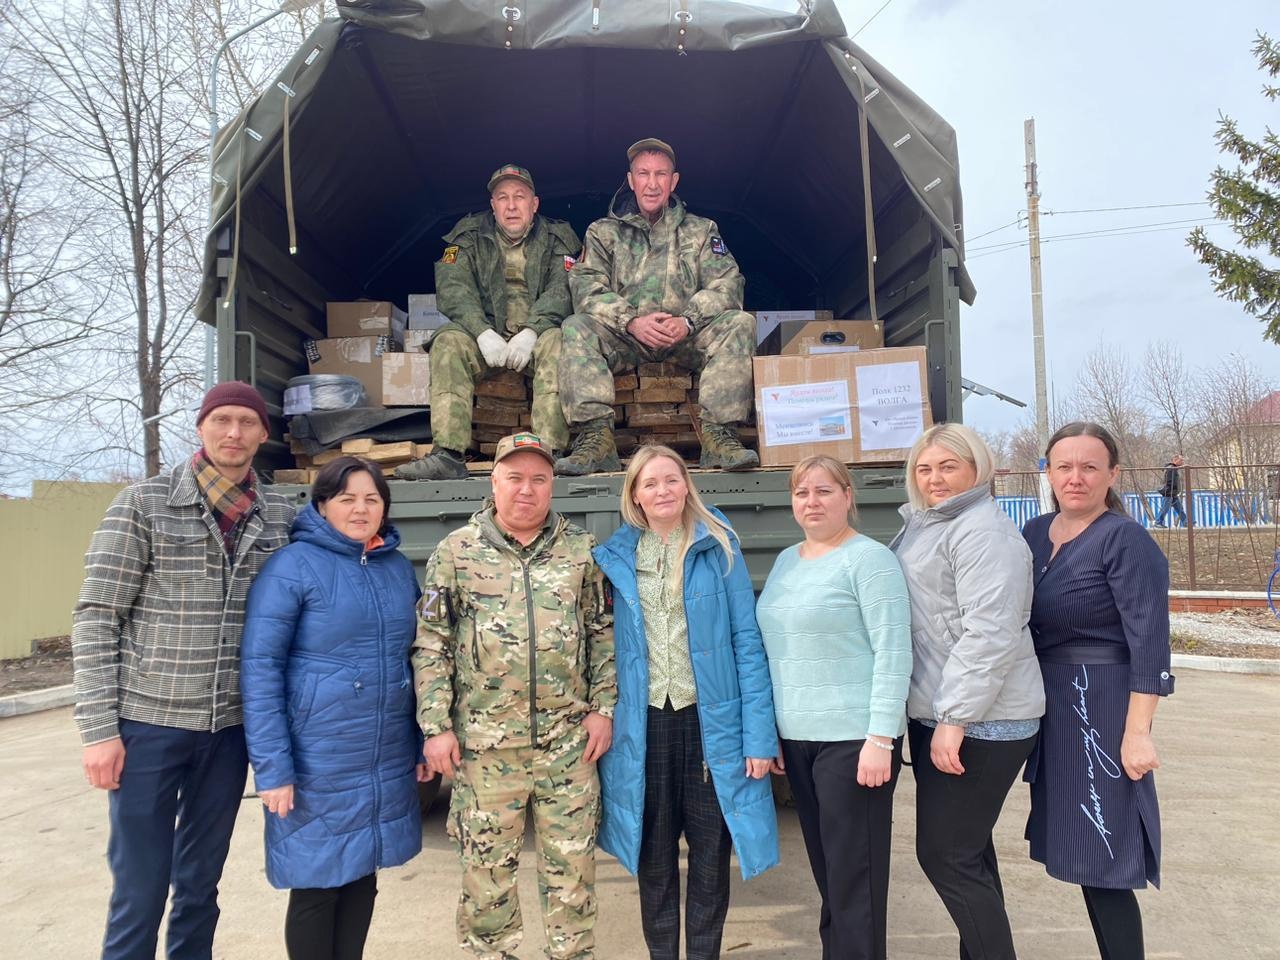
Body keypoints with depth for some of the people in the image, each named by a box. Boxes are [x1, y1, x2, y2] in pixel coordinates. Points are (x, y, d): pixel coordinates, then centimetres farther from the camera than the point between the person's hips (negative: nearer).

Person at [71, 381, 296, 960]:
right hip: (147, 723, -3)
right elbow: (95, 618, -7)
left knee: (200, 883, 16)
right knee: (139, 889, 5)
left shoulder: (279, 517, 2)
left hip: (230, 729, 3)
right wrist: (99, 728, -10)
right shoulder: (143, 504, -7)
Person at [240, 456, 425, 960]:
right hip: (319, 763, -5)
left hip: (388, 762, 5)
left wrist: (421, 742, 9)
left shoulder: (400, 569, 6)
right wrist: (272, 766, -17)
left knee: (363, 877, 17)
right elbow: (259, 666, -14)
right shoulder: (293, 565, -11)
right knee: (317, 885, 9)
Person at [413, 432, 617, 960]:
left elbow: (604, 631, 7)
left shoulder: (582, 549, 4)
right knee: (487, 863, 12)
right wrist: (436, 726, -4)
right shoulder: (456, 550, 0)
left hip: (569, 738, 1)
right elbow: (431, 644, 0)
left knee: (572, 862, 11)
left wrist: (603, 707, 0)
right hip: (485, 741, -1)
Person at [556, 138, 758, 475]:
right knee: (575, 328, -27)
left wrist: (688, 321, -19)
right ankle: (596, 436, -34)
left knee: (740, 323, -25)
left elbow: (726, 284, 1)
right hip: (625, 340, 0)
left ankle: (719, 434, -30)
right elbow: (587, 290, -3)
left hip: (687, 339, 1)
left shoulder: (702, 230, 15)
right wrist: (632, 322, -22)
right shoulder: (603, 232, 13)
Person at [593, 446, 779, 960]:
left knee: (711, 852, 10)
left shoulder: (719, 549, -2)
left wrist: (759, 733, -9)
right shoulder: (614, 559, 3)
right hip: (643, 724, 2)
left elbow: (747, 641, -4)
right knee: (653, 855, 13)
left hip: (711, 719, -1)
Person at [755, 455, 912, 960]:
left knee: (855, 872, 1)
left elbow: (893, 653, -14)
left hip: (854, 738, -7)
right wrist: (770, 730, 14)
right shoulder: (785, 561, 12)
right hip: (797, 738, 7)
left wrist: (881, 738, -19)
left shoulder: (868, 558, -9)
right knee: (825, 867, 16)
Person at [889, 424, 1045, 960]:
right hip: (935, 714, 9)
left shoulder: (982, 531, -15)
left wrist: (954, 719, -24)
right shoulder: (921, 526, 14)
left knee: (945, 854, -3)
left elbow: (989, 635, -24)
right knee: (966, 850, 18)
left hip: (978, 722, -9)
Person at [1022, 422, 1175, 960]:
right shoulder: (1035, 534, 7)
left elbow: (1149, 641, -17)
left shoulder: (1126, 540, -13)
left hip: (1101, 709, -7)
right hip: (1050, 708, 7)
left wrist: (1138, 731, -21)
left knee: (1100, 861, -1)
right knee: (1080, 852, 16)